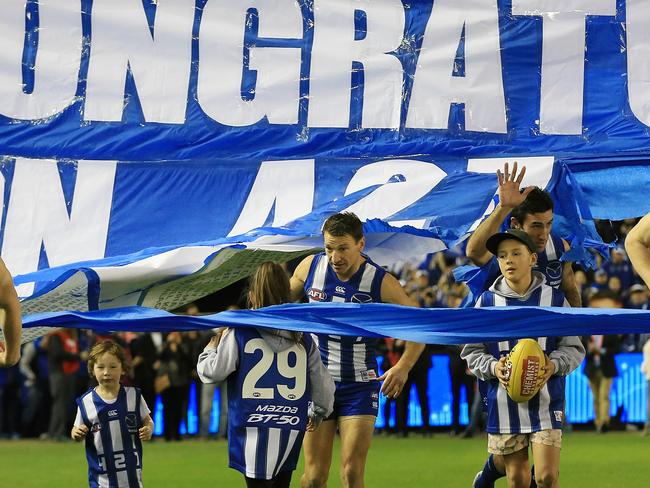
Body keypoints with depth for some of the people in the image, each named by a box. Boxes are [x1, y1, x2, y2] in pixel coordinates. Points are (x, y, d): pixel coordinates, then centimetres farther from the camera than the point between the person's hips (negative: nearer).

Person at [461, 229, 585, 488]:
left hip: (546, 400, 0)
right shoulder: (487, 302, 1)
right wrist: (492, 367, -13)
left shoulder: (554, 299, 1)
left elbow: (574, 348, 6)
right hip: (504, 401, 0)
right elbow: (472, 351, 7)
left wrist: (554, 364, -14)